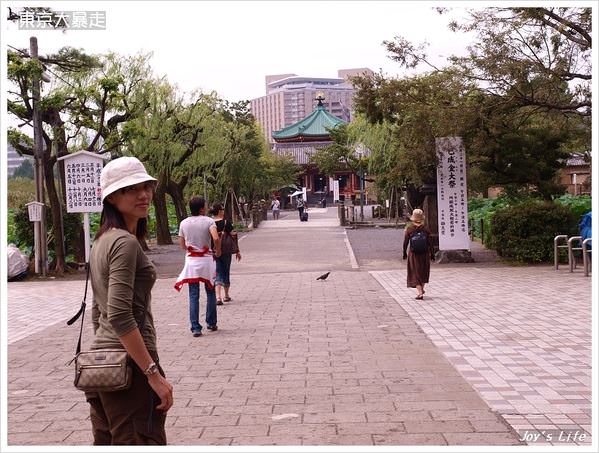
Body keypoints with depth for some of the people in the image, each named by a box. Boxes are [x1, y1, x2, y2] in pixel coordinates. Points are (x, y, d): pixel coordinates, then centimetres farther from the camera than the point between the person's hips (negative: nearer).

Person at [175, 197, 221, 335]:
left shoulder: (184, 223, 2)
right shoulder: (208, 221, -8)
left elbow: (182, 245, 7)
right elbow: (216, 238, -23)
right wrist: (218, 251, -6)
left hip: (191, 260, 2)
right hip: (206, 260, -2)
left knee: (193, 296, 3)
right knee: (210, 293, 15)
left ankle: (195, 328, 0)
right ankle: (211, 323, 22)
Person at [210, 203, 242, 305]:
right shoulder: (226, 222, -9)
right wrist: (237, 251, 1)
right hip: (226, 251, -1)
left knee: (218, 273, 3)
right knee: (226, 272, 15)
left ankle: (218, 296, -15)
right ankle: (226, 296, 28)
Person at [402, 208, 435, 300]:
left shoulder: (409, 229, -8)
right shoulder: (426, 229, -7)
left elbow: (405, 243, -4)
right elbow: (430, 243, -4)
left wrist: (404, 253, 9)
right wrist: (432, 254, 6)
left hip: (413, 254, -1)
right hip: (425, 254, 1)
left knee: (415, 273, 5)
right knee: (423, 272, 20)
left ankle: (420, 292, -6)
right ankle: (421, 289, 33)